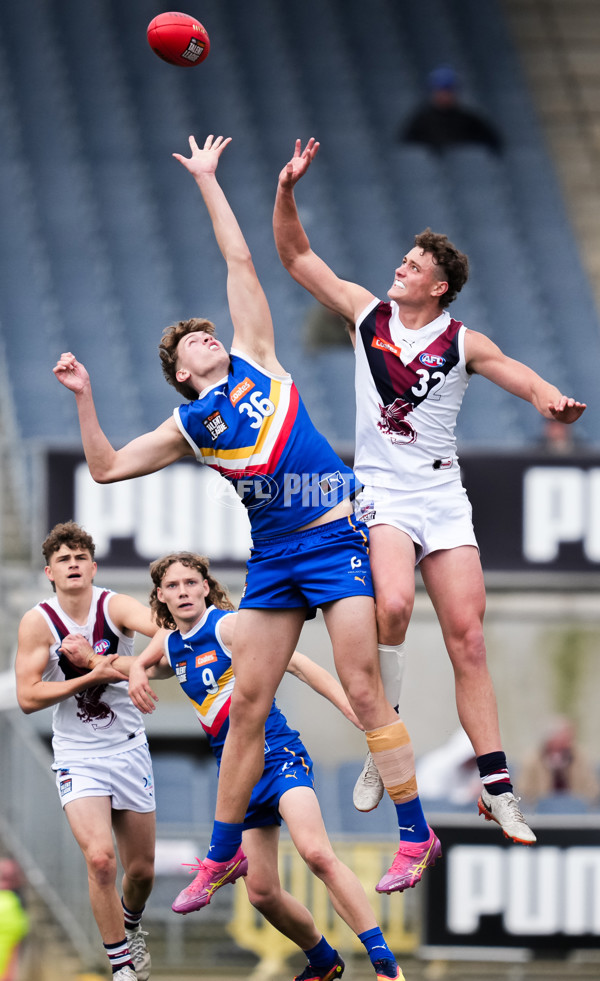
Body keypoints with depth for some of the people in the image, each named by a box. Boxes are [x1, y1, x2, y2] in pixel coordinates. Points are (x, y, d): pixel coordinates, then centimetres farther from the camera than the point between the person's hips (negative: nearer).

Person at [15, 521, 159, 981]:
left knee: (142, 869, 10)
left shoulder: (115, 606, -10)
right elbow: (28, 697, -13)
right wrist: (92, 677, -22)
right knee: (100, 858, -21)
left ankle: (131, 924, 45)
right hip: (77, 758, -2)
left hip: (129, 749, 2)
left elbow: (163, 627, -30)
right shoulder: (38, 622, -8)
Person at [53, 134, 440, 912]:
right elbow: (106, 468, 15)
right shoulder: (188, 429, 13)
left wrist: (207, 181, 14)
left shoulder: (254, 363, 8)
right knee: (247, 704, 4)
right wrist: (83, 399, 9)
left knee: (362, 690, -9)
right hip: (273, 556, 4)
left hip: (335, 536, -4)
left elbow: (239, 261, 10)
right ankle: (223, 856, 13)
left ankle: (416, 835, -5)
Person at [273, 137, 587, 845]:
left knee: (467, 638, -2)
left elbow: (519, 376, -7)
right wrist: (287, 189, -4)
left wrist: (551, 400, -30)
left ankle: (496, 788, 1)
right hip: (381, 492, -1)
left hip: (444, 498, 1)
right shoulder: (367, 314, 6)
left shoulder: (461, 342, 3)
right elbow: (296, 256, 9)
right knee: (392, 605, -29)